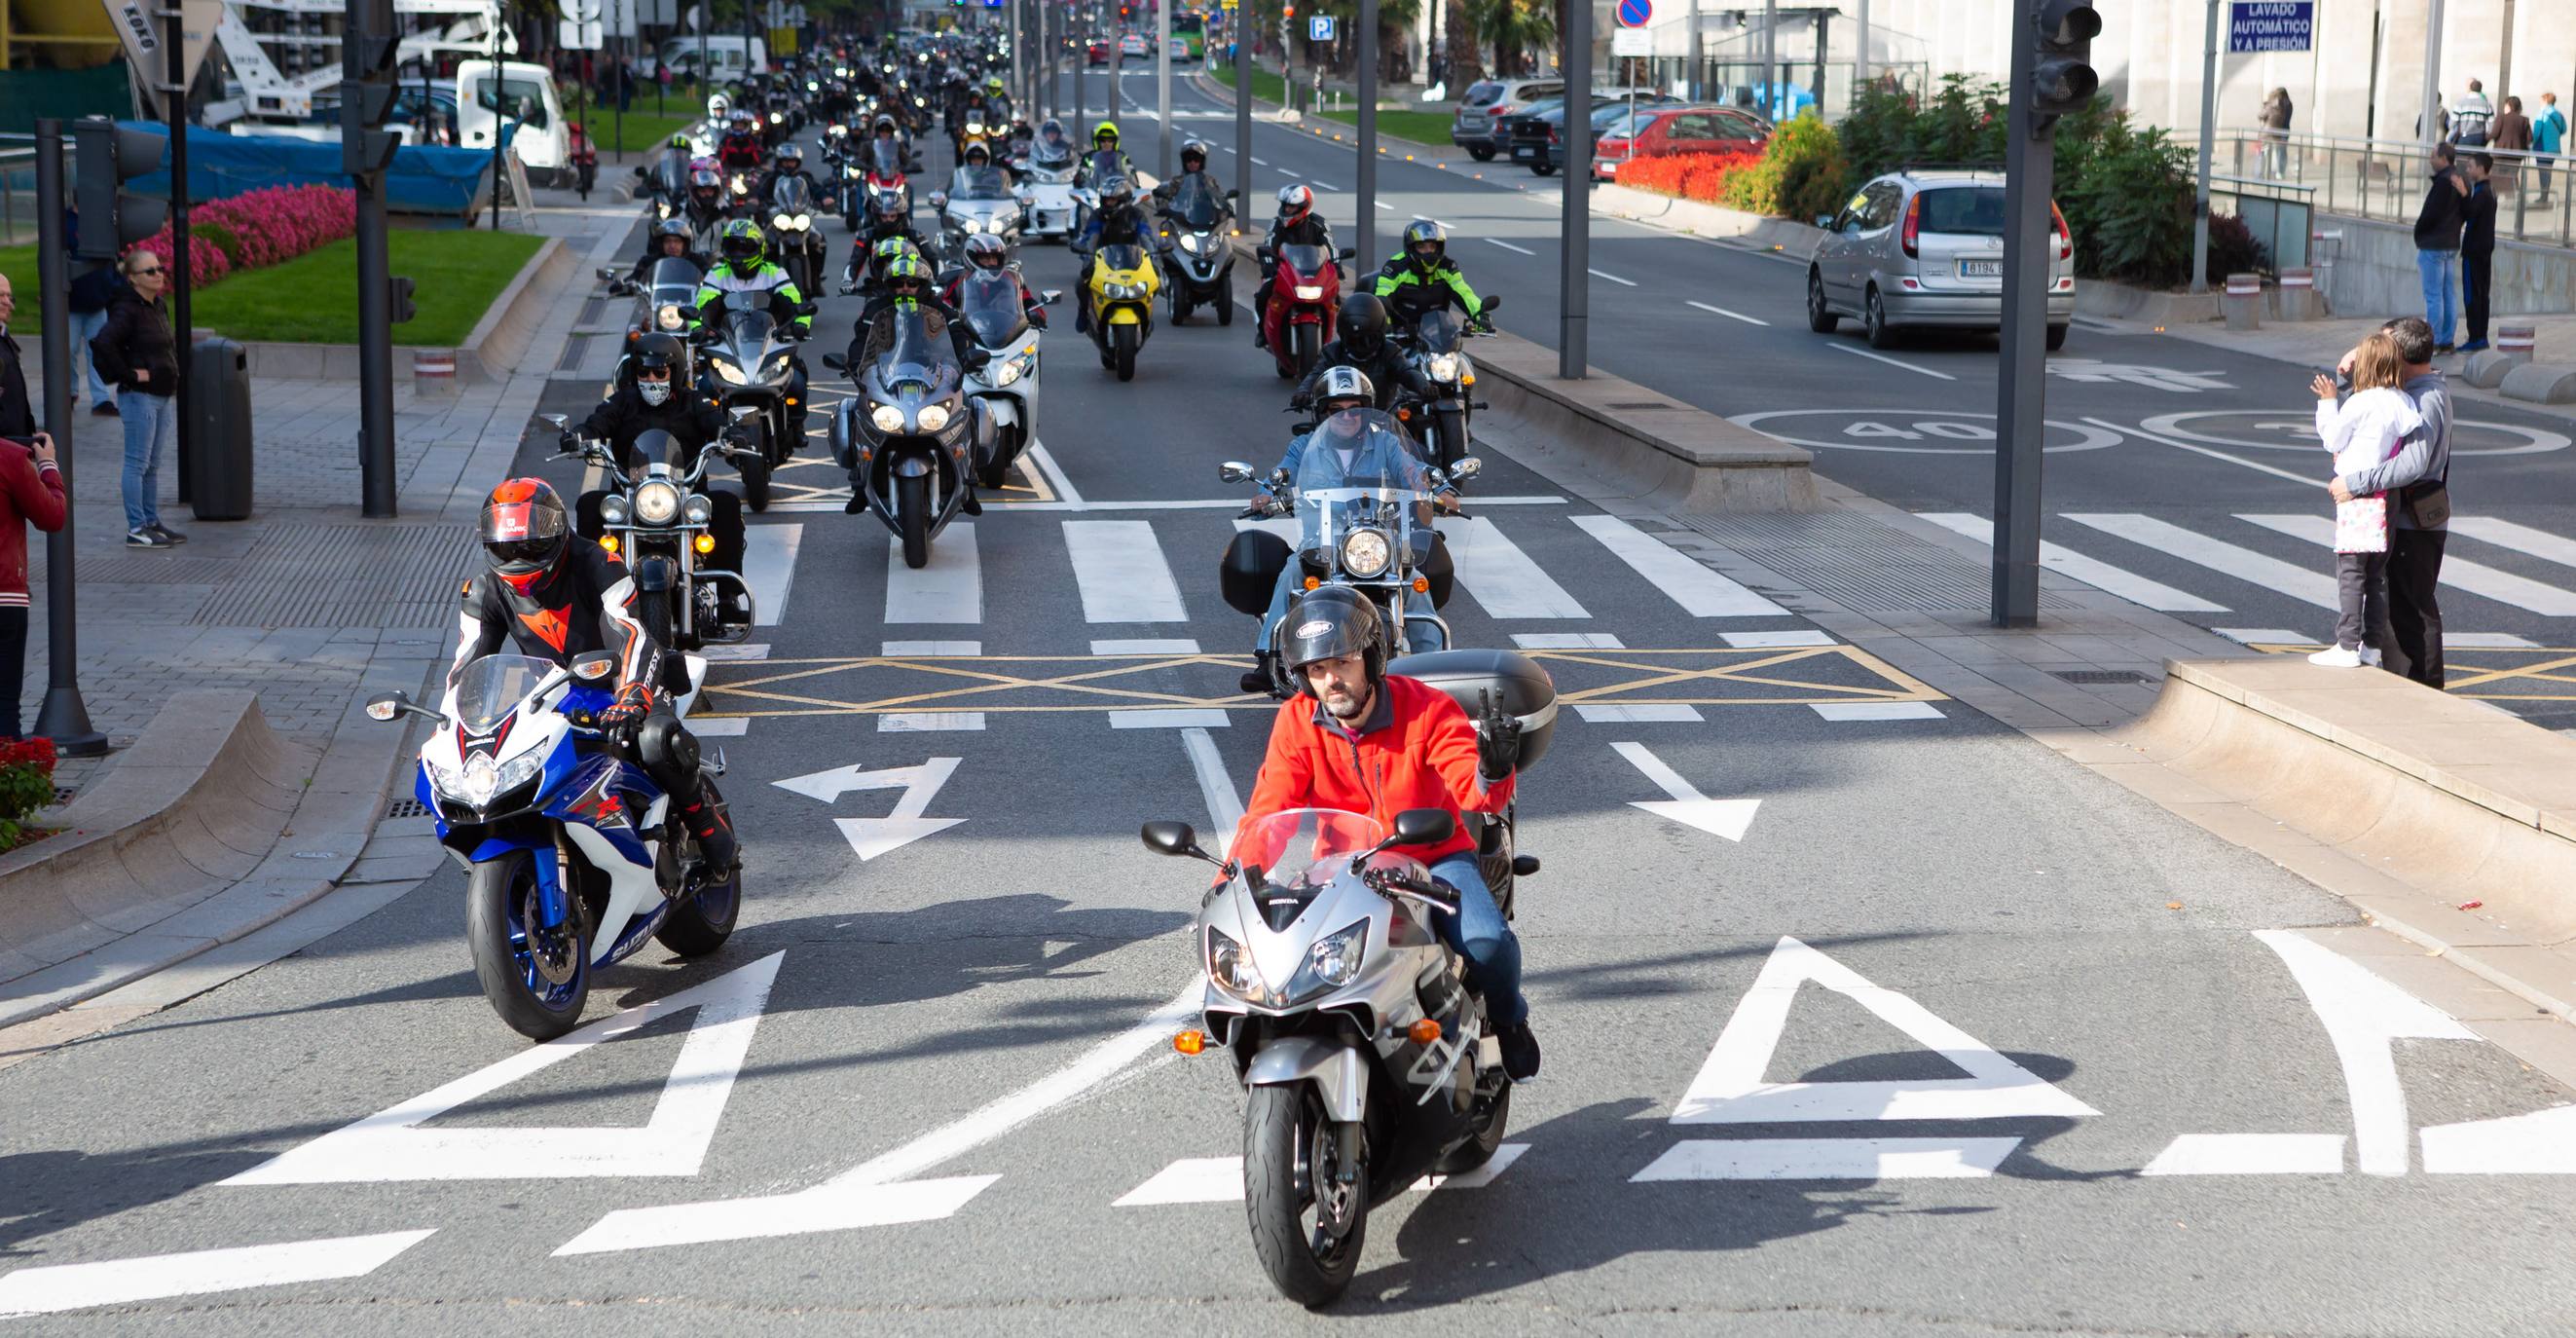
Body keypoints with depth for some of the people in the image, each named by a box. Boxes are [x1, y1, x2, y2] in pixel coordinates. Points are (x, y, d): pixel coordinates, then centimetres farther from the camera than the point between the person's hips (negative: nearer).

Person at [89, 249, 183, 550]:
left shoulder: (157, 307, 12)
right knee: (138, 464, -4)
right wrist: (129, 375, -22)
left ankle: (152, 522, 22)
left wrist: (172, 376, 16)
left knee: (153, 465, 14)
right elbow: (101, 343, -29)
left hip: (162, 396, 9)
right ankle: (136, 530, -1)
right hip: (139, 397, -9)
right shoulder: (128, 310, -16)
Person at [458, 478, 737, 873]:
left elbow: (635, 639, -31)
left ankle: (709, 825, -13)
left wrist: (631, 701, -49)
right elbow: (465, 666, -2)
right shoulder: (485, 590, -4)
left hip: (615, 687, -5)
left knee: (655, 741, -37)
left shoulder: (596, 566, -20)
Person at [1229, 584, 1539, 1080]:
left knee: (1488, 944, -27)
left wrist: (1492, 773, -48)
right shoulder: (1297, 722, -6)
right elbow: (1267, 811, -12)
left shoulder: (1427, 709, -12)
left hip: (1434, 858, -2)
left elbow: (1472, 791, -23)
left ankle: (1508, 1017, 9)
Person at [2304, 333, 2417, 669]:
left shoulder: (2358, 404, -13)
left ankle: (2347, 646, -5)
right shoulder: (2404, 403, 5)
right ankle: (2373, 644, 15)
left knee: (2350, 571, -4)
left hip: (2356, 493, -6)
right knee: (2377, 575, 12)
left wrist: (2328, 402, 9)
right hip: (2387, 495, 7)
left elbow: (2332, 440, -3)